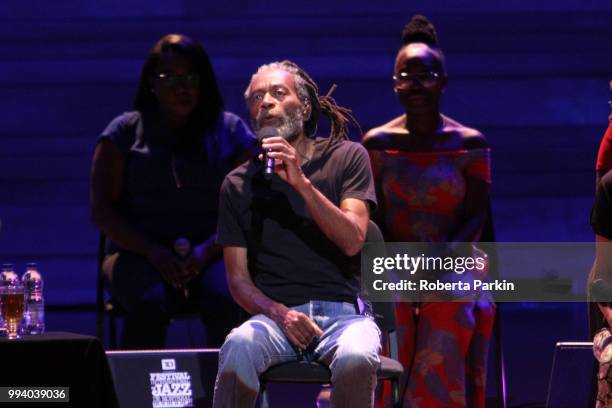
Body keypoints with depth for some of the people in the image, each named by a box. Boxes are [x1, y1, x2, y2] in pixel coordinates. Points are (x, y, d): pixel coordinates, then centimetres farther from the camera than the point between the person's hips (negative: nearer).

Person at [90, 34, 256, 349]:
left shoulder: (231, 131, 14)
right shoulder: (125, 132, 12)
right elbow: (102, 209, 6)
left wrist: (208, 249, -12)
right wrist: (153, 252, -10)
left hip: (212, 254, 0)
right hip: (139, 254, 0)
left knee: (226, 301, -34)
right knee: (150, 303, -35)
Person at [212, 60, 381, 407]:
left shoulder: (348, 157, 7)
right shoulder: (239, 184, 11)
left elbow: (352, 242, -7)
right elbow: (238, 277, 9)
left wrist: (302, 183, -17)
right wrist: (279, 314, -11)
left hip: (344, 312, -1)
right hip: (275, 316, 1)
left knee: (356, 358, -37)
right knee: (238, 348, -35)